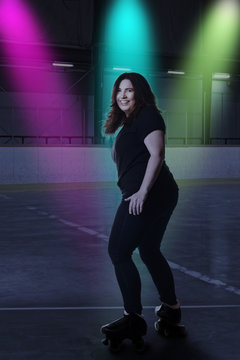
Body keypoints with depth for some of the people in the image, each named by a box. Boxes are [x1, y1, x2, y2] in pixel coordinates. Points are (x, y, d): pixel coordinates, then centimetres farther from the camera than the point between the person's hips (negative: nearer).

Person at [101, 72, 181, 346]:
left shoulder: (147, 116, -9)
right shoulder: (130, 121, 21)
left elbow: (157, 154, -20)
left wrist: (142, 192, -24)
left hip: (148, 196, -11)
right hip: (163, 195, 11)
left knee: (118, 252, -5)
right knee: (149, 251, 21)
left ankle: (134, 318, 1)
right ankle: (171, 308, 32)